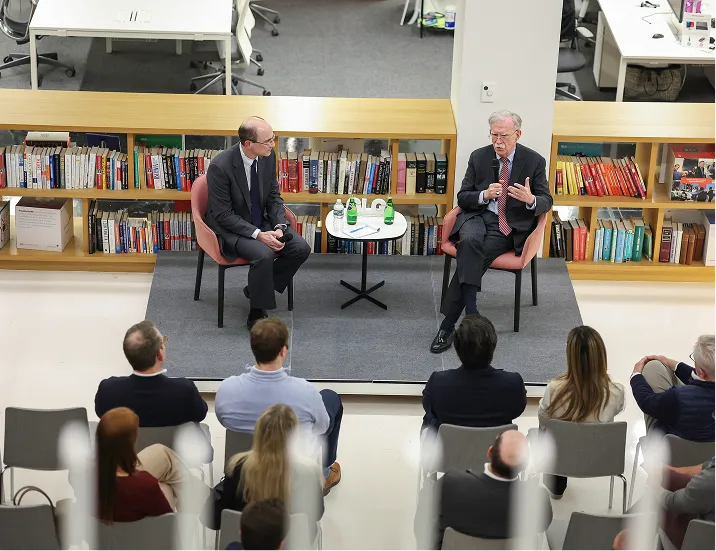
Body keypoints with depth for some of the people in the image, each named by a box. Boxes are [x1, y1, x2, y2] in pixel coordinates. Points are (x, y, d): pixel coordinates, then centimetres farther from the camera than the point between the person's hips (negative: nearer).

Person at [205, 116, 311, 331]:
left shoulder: (268, 156, -7)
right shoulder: (220, 167, -25)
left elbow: (274, 197, 5)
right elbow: (223, 215, -20)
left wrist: (279, 228, -12)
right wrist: (258, 235, -27)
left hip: (262, 222, 7)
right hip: (230, 228, -6)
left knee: (301, 249, -12)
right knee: (264, 254, -32)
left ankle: (256, 288, 7)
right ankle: (257, 314, -13)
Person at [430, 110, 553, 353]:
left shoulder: (534, 161, 2)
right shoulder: (479, 157, 7)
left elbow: (546, 202, 3)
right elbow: (462, 197, 7)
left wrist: (531, 199, -21)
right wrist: (485, 195, -15)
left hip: (509, 227, -2)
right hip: (478, 217, 2)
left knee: (472, 256, -28)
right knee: (470, 241, -35)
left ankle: (448, 324, -27)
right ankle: (470, 314, -38)